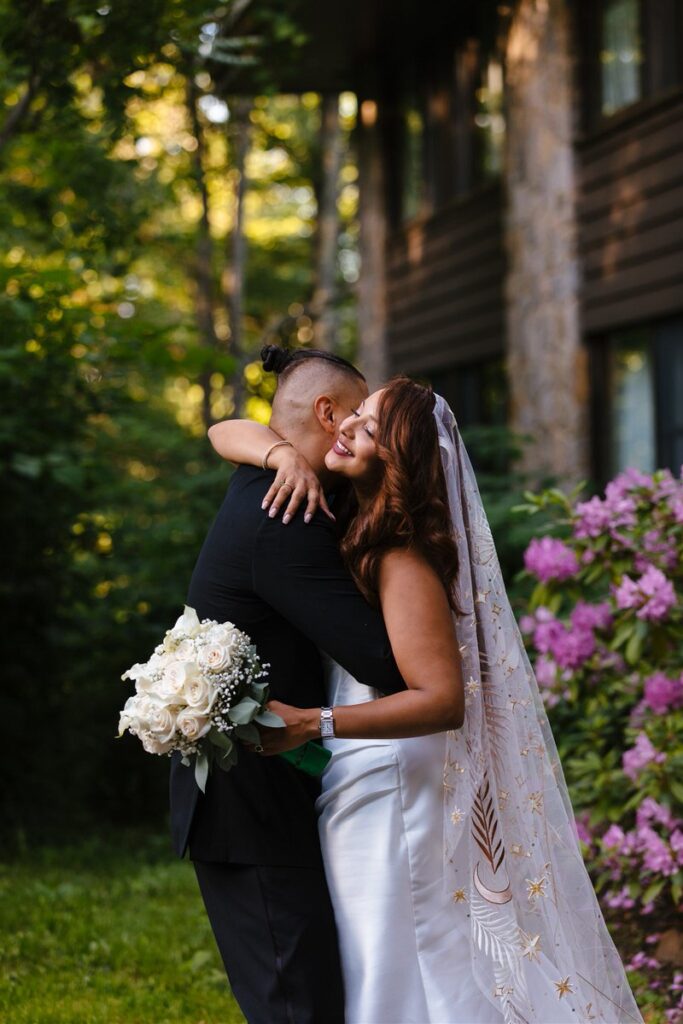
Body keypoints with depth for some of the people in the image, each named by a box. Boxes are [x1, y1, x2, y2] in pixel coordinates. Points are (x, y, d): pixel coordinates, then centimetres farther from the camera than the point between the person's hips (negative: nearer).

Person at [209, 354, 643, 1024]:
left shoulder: (403, 561, -21)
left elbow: (442, 700, -28)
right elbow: (227, 435, 8)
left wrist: (309, 724, -35)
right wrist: (285, 454, -14)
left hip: (387, 787, -9)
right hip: (352, 786, 9)